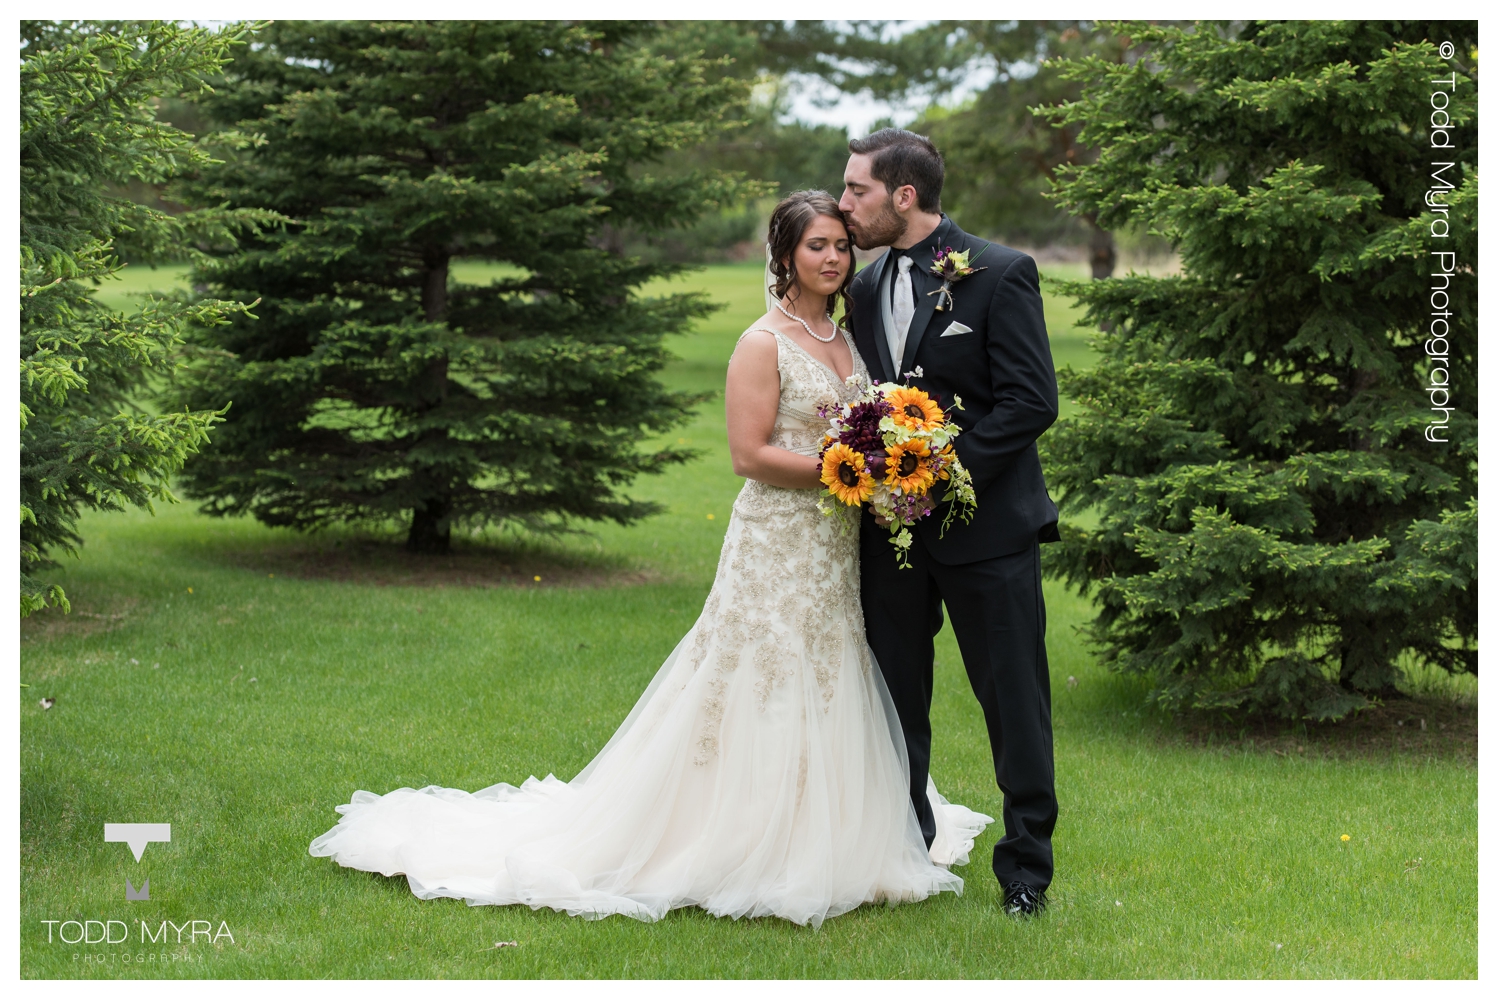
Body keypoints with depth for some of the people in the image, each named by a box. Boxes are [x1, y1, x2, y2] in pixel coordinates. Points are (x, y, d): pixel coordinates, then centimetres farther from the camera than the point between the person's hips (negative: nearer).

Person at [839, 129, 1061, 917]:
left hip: (985, 525, -5)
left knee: (1014, 703, 4)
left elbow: (1031, 401, -14)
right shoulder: (865, 289, 10)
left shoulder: (999, 274, -9)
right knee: (894, 702, 12)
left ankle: (1026, 865, 17)